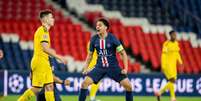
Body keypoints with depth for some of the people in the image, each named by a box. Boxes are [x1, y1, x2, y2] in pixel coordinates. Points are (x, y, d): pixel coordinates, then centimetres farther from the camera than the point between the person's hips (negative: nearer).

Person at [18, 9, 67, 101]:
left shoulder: (43, 30, 18)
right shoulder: (43, 30, -12)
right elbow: (45, 48, -19)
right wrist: (58, 57, -14)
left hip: (44, 62, 10)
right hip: (40, 61, -10)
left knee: (49, 86, 4)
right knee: (36, 88, -9)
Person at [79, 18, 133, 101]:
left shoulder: (112, 38, -12)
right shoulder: (94, 39, -3)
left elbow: (123, 53, -6)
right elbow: (90, 54, 13)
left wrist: (125, 69, -13)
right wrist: (86, 68, 5)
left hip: (113, 67, -2)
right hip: (99, 67, 2)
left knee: (128, 85, -12)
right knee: (85, 83, -16)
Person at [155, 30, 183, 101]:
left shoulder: (176, 43, 10)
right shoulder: (166, 44, -12)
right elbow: (163, 55, -13)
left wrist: (180, 61, 7)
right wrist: (163, 66, -18)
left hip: (173, 65, 8)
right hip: (167, 64, -8)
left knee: (172, 82, 6)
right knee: (172, 80, -16)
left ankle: (159, 93, 21)